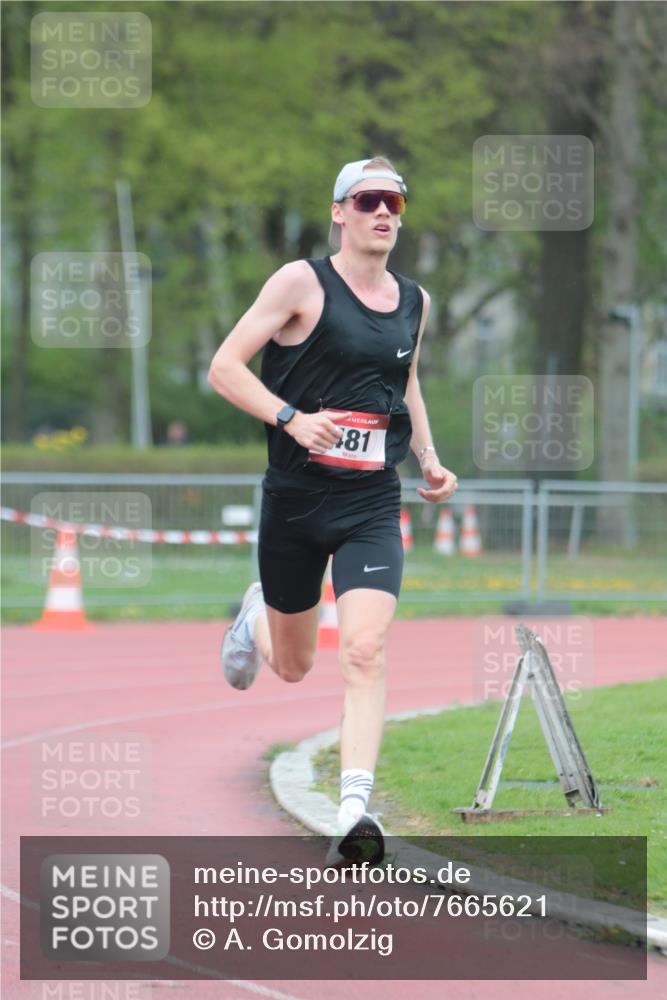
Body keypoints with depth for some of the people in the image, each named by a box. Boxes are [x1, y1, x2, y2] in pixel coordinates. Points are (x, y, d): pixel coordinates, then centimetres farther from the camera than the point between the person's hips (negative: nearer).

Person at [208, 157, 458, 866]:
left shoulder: (414, 301, 8)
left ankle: (354, 813, -23)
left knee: (364, 653, -18)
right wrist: (292, 417, -23)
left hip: (372, 505, 2)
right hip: (294, 498, -2)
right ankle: (255, 616, 50)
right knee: (292, 667, 13)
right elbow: (224, 367, -9)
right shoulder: (302, 282, -7)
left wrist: (429, 460, 13)